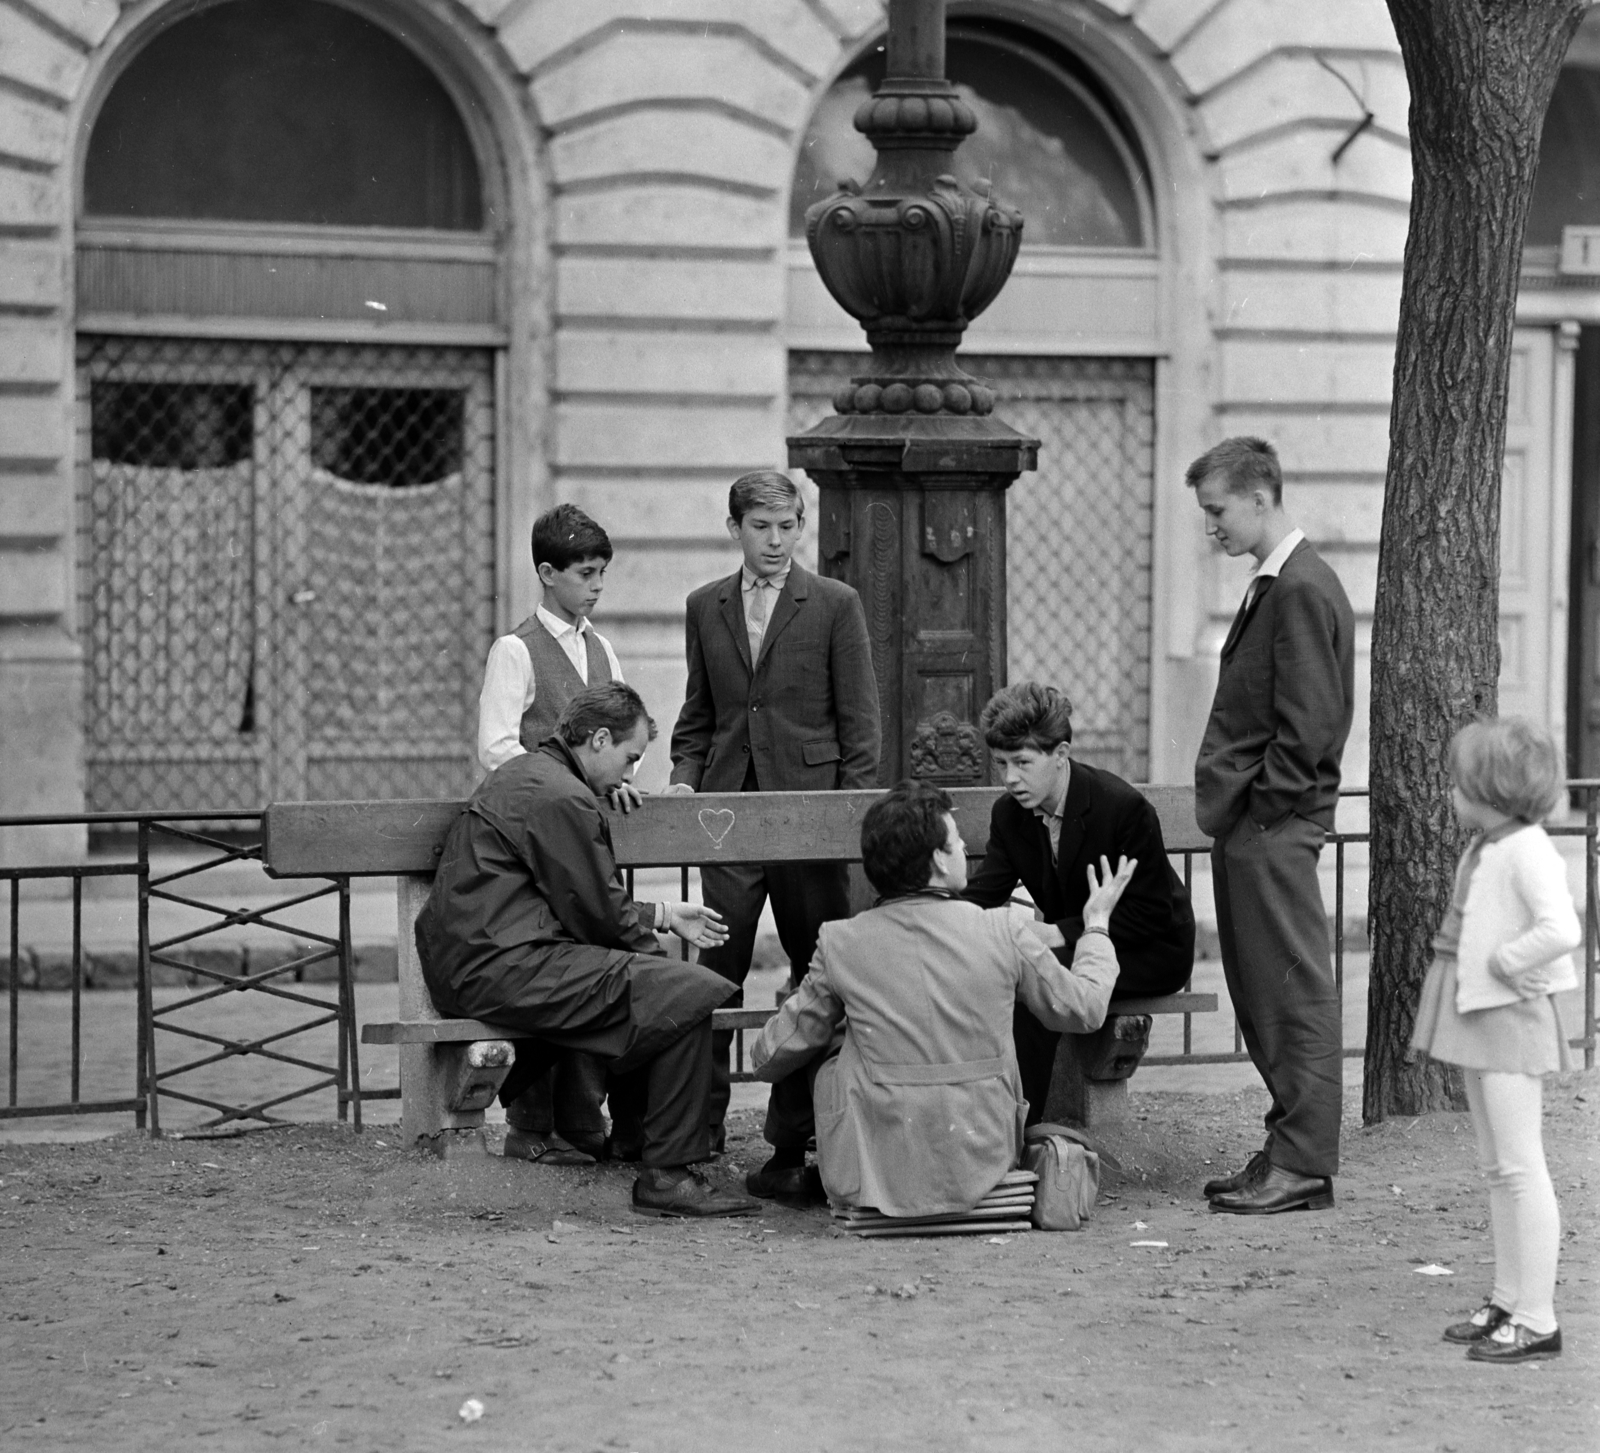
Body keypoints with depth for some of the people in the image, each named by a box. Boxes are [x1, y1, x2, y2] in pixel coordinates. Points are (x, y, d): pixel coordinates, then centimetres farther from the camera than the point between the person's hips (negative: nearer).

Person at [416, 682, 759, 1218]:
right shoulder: (561, 797, -13)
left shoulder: (524, 774, 20)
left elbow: (583, 905, 28)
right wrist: (651, 945, 9)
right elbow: (599, 916, -9)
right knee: (691, 994, -17)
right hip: (500, 969, -11)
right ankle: (667, 1176, -12)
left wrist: (665, 914, 29)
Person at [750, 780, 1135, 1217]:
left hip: (874, 1177, -1)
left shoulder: (841, 944, -8)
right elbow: (1084, 1009, 8)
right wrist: (1097, 924, 26)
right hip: (980, 1170, 1)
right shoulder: (1006, 931, -9)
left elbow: (770, 1058, 2)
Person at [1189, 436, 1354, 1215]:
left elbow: (1306, 728, -19)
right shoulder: (1274, 586, 16)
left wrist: (1258, 807, -15)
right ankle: (1287, 1148, 18)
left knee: (1297, 997, -5)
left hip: (1275, 828, -10)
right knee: (1261, 997, 12)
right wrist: (1228, 808, 13)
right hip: (1251, 828, 10)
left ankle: (1304, 1166, -2)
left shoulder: (1302, 591, -14)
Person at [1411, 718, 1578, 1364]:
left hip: (1510, 1020, -10)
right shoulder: (1483, 848, 10)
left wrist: (1505, 962, -19)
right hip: (1476, 1018, 10)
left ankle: (1536, 1320, -4)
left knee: (1520, 1168, -7)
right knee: (1497, 1170, 15)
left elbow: (1561, 929, -30)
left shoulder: (1528, 850, -18)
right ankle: (1507, 1302, 22)